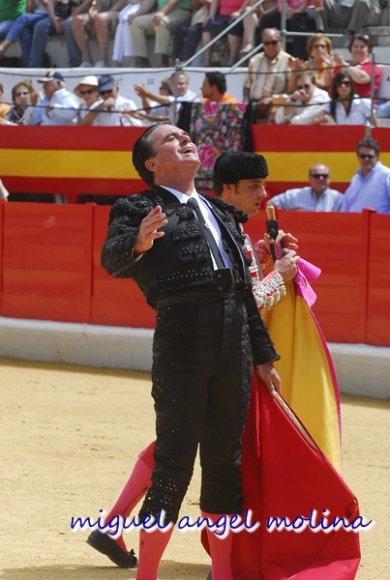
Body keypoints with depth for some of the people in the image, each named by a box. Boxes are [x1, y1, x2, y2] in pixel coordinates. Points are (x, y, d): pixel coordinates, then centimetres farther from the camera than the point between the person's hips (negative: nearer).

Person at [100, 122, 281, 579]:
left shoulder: (222, 215, 24)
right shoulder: (137, 209, 5)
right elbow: (112, 261, -14)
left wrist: (263, 356, 22)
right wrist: (139, 243, -36)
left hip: (235, 344, 6)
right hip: (181, 340, -6)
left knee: (225, 460, 10)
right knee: (175, 461, -6)